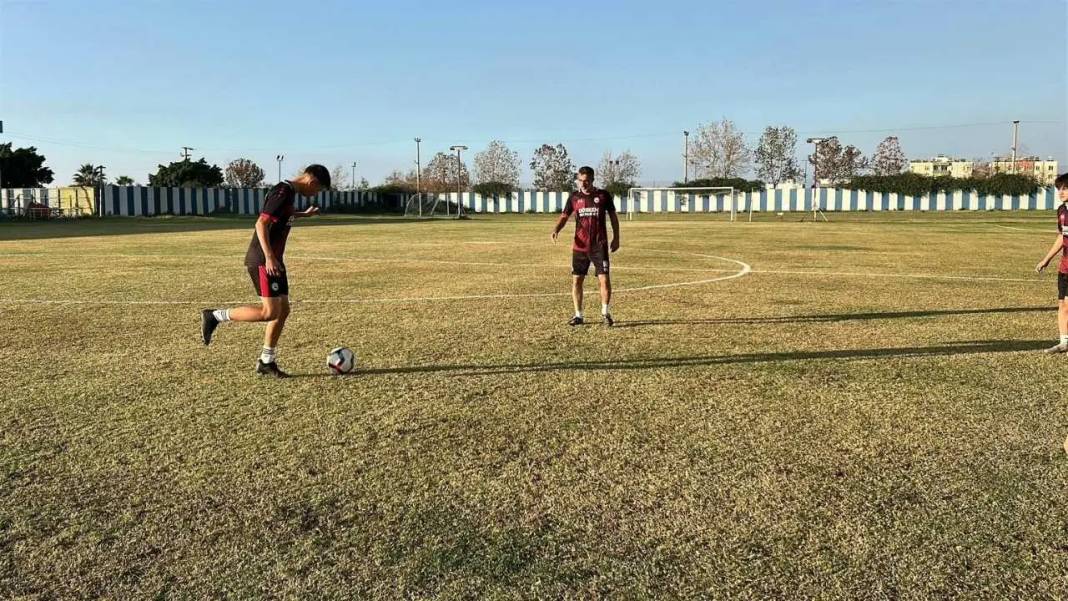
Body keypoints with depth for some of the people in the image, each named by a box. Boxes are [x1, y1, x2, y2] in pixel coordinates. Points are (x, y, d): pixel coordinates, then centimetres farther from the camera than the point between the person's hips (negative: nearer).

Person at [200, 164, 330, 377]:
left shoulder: (289, 192, 15)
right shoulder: (284, 192, -15)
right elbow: (261, 223, -23)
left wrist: (304, 214, 44)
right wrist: (268, 257, -28)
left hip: (274, 261, 10)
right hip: (263, 261, -10)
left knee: (283, 309, 8)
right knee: (269, 312, -13)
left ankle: (266, 362, 15)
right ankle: (214, 316, -2)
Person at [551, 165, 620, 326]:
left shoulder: (603, 195, 0)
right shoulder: (574, 197, 4)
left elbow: (613, 217, 9)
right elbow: (564, 216, 5)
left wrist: (616, 238, 6)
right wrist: (556, 230, -14)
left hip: (599, 245, -2)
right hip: (579, 246, 2)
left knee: (605, 279, -7)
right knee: (576, 280, 3)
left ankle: (605, 313, 10)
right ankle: (578, 315, 15)